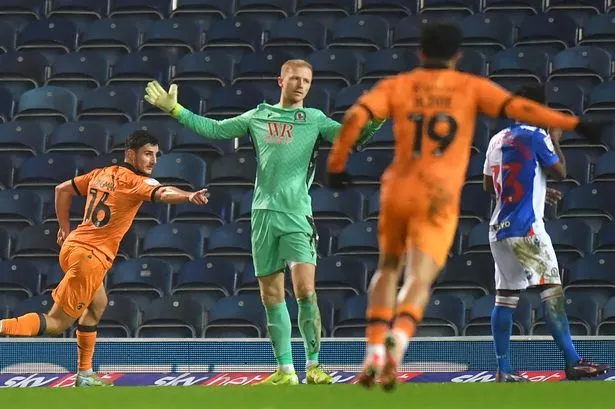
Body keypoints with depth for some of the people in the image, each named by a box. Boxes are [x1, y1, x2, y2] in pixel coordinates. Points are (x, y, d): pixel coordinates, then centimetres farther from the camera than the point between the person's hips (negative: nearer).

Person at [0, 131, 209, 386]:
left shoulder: (101, 174, 15)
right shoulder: (135, 181, -9)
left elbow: (62, 189, 25)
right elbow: (163, 194, -29)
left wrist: (65, 228, 31)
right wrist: (189, 196, -45)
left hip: (72, 246, 9)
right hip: (91, 257, -9)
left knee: (97, 305, 27)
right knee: (57, 324, -7)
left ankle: (85, 374, 29)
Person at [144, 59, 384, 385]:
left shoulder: (315, 119, 5)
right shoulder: (258, 116, 13)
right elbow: (213, 129, 21)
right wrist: (174, 109, 20)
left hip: (296, 215, -3)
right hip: (263, 213, 3)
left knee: (305, 290, -16)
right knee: (271, 296, 4)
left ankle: (313, 366, -7)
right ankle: (285, 371, 11)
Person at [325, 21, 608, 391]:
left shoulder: (397, 86, 8)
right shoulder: (472, 87, 5)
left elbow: (355, 117, -5)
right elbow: (517, 108, -6)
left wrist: (337, 164, 3)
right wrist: (574, 124, -8)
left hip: (398, 190, 2)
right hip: (439, 198, -2)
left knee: (388, 268, 22)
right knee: (419, 281, -5)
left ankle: (375, 349, 8)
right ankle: (398, 340, -34)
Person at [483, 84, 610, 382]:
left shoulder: (497, 140, 14)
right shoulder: (536, 136, -7)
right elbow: (560, 172, -3)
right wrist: (556, 142, 13)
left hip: (499, 230, 8)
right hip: (525, 228, -8)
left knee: (505, 297, 8)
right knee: (552, 291, -10)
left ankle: (503, 370, 6)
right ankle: (573, 363, -16)